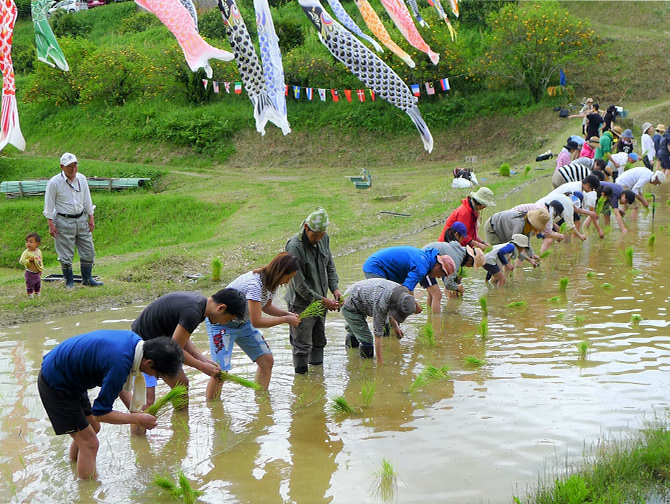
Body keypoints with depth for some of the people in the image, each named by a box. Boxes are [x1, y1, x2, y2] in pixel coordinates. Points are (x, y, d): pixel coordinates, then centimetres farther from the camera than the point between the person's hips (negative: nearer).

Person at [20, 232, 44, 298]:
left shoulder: (39, 251, 1)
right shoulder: (26, 252, -17)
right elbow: (21, 261, -21)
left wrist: (41, 268, 14)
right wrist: (29, 260, -31)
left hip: (38, 273, 6)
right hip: (30, 273, -6)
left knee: (38, 285, 19)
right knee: (30, 286, 2)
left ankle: (38, 295, 36)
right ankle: (30, 296, 15)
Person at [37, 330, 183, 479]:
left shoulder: (135, 340, -9)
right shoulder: (119, 365, -35)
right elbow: (100, 413, -23)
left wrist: (134, 410, 7)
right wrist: (137, 419, -15)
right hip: (55, 384, -9)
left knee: (93, 428, 22)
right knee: (89, 442, -6)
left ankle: (73, 465, 42)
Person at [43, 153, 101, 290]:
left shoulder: (81, 179, 3)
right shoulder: (54, 183, -11)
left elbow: (87, 201, 13)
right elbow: (49, 206, -7)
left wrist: (91, 218, 11)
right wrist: (51, 224, -10)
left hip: (81, 219, 5)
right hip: (64, 221, -5)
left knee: (88, 251, 8)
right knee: (66, 254, 0)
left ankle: (87, 278, 22)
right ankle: (69, 281, 14)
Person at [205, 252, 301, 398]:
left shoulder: (272, 282, -7)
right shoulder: (254, 284, -34)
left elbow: (266, 306, 12)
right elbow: (256, 322, -33)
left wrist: (288, 314, -5)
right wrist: (285, 319, -23)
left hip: (243, 323, 9)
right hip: (221, 323, -9)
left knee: (267, 360, 4)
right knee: (221, 371, -16)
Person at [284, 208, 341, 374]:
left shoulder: (324, 239, -2)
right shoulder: (294, 246, -24)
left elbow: (330, 266, 13)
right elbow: (299, 285, -22)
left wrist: (335, 288, -4)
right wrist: (323, 300, -19)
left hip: (319, 301, 7)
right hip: (301, 303, -7)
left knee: (319, 341, 18)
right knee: (302, 345, 0)